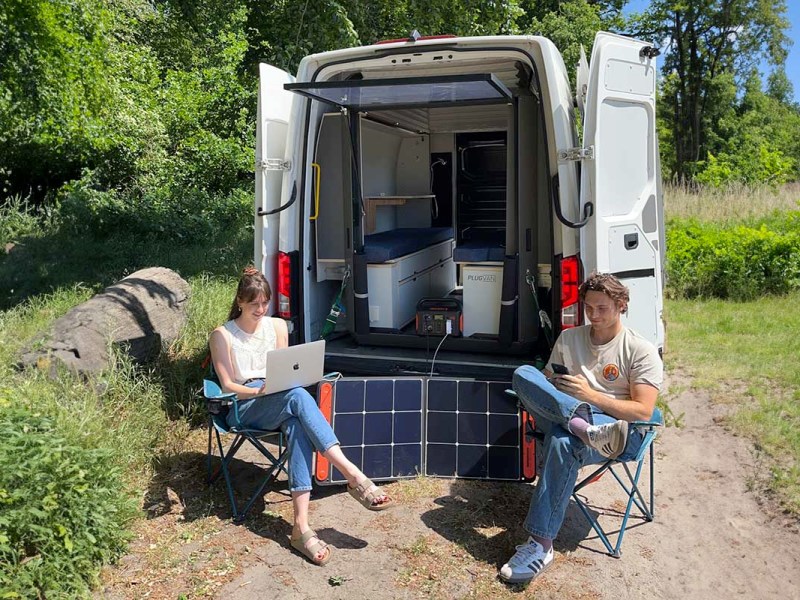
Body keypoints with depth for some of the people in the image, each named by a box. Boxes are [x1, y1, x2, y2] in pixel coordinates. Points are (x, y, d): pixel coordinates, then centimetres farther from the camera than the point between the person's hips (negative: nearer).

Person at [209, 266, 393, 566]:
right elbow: (227, 386, -1)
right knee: (298, 397, -37)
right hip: (245, 408, -3)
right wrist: (259, 391, -18)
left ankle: (301, 526, -47)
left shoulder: (278, 326, 15)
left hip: (279, 403, 4)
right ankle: (353, 475, -46)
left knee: (297, 424, -36)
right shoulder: (222, 335, 3)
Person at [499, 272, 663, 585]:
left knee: (564, 443, -40)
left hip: (620, 430, -4)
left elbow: (643, 411, -7)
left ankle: (541, 545, -34)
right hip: (561, 418, 5)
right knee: (523, 373, -21)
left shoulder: (641, 351, 2)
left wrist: (591, 395, -13)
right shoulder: (568, 338, 16)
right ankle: (582, 425, -42)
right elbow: (546, 382, 19)